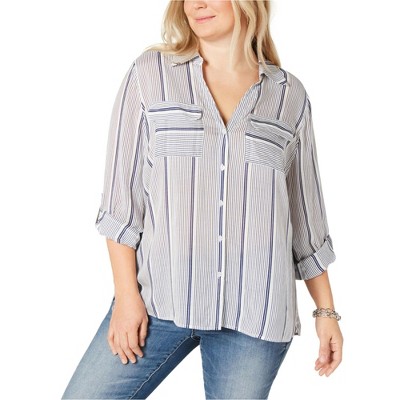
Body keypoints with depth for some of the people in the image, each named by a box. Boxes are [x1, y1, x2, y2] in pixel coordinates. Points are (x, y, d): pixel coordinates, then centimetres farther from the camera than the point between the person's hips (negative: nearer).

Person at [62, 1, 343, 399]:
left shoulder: (290, 95, 6)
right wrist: (126, 293, -5)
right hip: (159, 295, 0)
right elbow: (122, 192, 1)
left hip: (255, 310, 1)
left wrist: (326, 309, 12)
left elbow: (306, 214, 11)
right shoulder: (150, 72, 3)